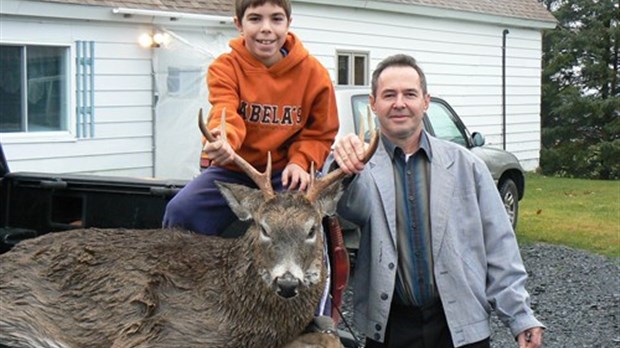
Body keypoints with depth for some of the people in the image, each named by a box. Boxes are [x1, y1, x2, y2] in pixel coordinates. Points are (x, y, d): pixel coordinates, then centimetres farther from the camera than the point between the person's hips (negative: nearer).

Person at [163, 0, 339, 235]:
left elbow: (320, 133, 7)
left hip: (284, 173, 0)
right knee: (180, 211, -20)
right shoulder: (226, 67, -6)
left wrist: (300, 162, -13)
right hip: (233, 169, 1)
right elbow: (225, 113, -26)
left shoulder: (313, 73, -2)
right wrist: (223, 141, -50)